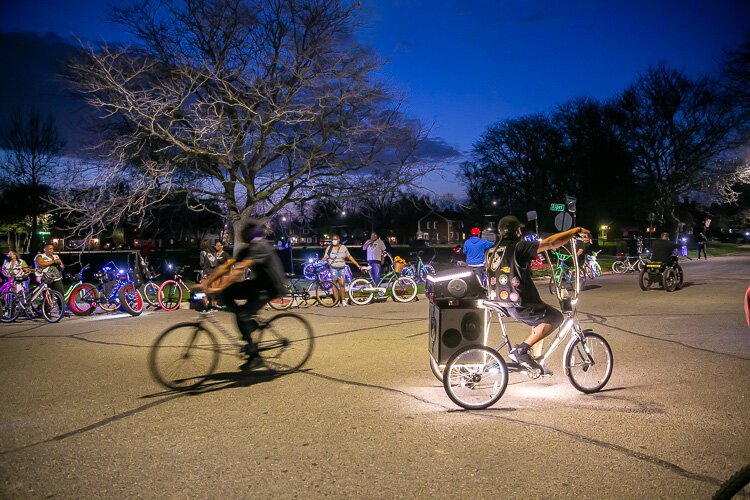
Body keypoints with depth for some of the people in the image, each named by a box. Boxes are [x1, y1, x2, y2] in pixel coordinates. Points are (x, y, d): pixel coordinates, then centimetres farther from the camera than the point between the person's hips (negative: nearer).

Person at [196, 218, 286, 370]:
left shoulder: (260, 247, -21)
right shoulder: (246, 248, 8)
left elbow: (240, 270, -32)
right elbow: (226, 266, 2)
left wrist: (219, 288, -37)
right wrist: (205, 283, -6)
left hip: (271, 287, -9)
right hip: (259, 282, 9)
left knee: (242, 316, -21)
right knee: (227, 295, -7)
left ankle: (254, 356, -7)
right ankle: (251, 323, 6)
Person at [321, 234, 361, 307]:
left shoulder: (343, 248, 5)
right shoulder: (329, 248, 3)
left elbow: (350, 257, 9)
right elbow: (325, 258, 0)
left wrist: (358, 265, 7)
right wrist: (320, 261, -22)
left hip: (342, 268, 0)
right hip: (333, 268, 0)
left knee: (342, 284, -10)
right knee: (334, 285, -1)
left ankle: (343, 300, -3)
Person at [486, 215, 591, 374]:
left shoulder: (491, 252, 6)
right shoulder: (518, 248, -16)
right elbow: (551, 242, -20)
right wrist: (576, 230, -13)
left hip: (506, 305, 9)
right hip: (522, 306, -9)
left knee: (540, 321, 27)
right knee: (556, 318, 7)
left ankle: (534, 361, 27)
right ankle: (521, 349, -2)